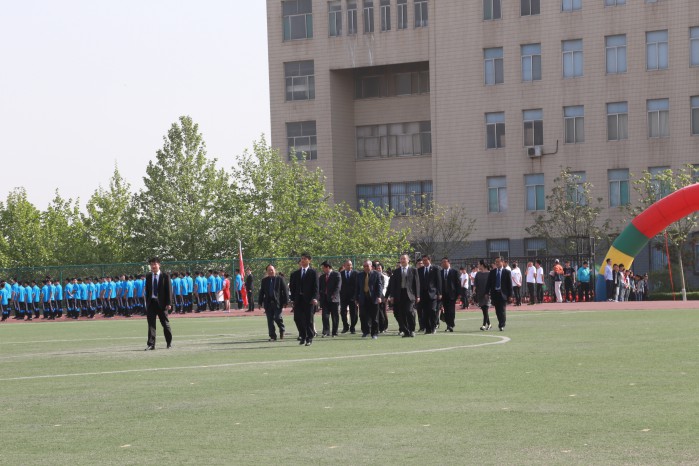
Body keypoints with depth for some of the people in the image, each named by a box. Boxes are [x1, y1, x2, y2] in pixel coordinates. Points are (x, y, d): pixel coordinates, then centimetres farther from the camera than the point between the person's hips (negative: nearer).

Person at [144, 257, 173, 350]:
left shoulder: (165, 276, -3)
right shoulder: (148, 276, 9)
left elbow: (169, 290, -5)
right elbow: (147, 289, 12)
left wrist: (169, 303, -11)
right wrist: (147, 301, 5)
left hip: (161, 303, -3)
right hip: (151, 302, 3)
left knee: (165, 323, 6)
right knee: (151, 324, -2)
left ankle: (169, 343, 19)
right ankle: (151, 344, -2)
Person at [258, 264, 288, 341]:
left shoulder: (280, 279, 3)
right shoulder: (264, 281, 12)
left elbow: (285, 291, 2)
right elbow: (261, 292, 12)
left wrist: (285, 301, -5)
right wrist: (260, 302, 5)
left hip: (277, 302, -3)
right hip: (268, 302, 3)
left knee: (277, 318, -12)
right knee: (270, 320, 1)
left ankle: (282, 330, 16)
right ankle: (272, 336, 7)